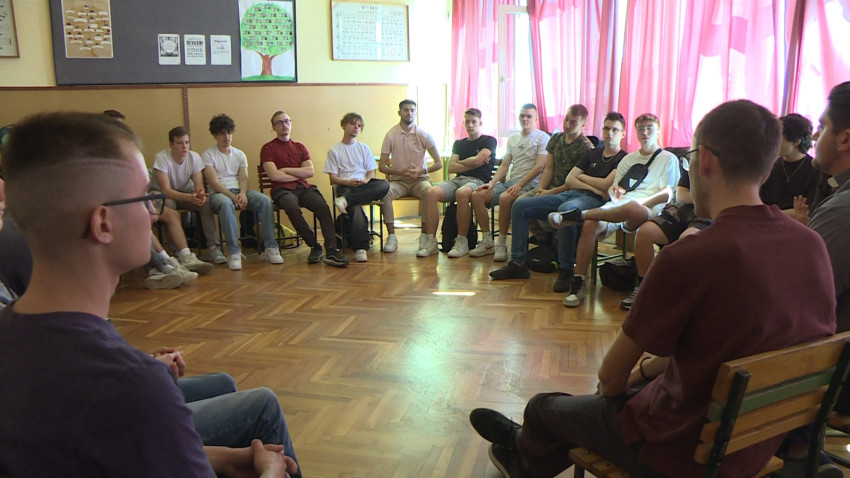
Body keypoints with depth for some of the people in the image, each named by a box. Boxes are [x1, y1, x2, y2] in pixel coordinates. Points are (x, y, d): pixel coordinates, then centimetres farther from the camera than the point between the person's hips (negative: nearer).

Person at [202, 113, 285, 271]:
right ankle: (233, 252, -41)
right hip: (219, 193, -4)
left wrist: (242, 193, -17)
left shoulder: (240, 154, 19)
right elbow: (214, 183, -7)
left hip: (240, 191, 4)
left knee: (265, 200, -25)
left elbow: (243, 178, 6)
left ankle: (270, 248, -27)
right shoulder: (208, 155, 5)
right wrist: (233, 197, -20)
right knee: (226, 204, -41)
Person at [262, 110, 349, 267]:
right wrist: (298, 174, 4)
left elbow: (310, 172, 9)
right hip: (282, 190, -4)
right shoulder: (268, 148, 9)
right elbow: (274, 175, -5)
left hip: (303, 187, 4)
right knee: (292, 208, -38)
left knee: (323, 206, -27)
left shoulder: (300, 147, 23)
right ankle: (314, 247, -24)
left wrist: (286, 169, 0)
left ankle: (331, 250, -34)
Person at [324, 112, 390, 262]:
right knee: (355, 208, -38)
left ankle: (346, 200, -40)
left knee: (384, 185, -31)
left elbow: (371, 172, 16)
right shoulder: (334, 150, 13)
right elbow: (333, 178, 4)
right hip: (345, 186, -3)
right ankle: (360, 248, -40)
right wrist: (348, 182, -15)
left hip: (364, 185, 3)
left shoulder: (364, 148, 23)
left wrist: (365, 180, -8)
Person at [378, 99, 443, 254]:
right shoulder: (391, 135, 1)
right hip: (398, 180, 1)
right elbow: (382, 166, 0)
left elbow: (439, 163, 2)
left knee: (429, 191, -34)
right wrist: (401, 172, -15)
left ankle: (425, 235, -25)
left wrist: (420, 171, -14)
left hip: (420, 179, 0)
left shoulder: (423, 135, 1)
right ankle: (391, 236, -22)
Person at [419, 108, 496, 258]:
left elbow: (478, 160, -6)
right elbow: (451, 167, 11)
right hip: (457, 179, 5)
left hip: (477, 181, -5)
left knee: (462, 193, -41)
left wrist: (460, 162, 10)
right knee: (431, 193, -26)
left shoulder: (489, 141, 11)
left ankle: (462, 242, -31)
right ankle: (431, 242, -27)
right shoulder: (459, 143, 25)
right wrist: (474, 164, 2)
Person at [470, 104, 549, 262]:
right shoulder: (513, 138, 22)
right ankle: (487, 242, -8)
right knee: (477, 195, -12)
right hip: (510, 181, 7)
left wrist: (519, 185, -20)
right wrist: (492, 183, -1)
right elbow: (504, 165, 17)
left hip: (529, 184, -7)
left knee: (505, 198, -36)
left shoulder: (542, 137, 1)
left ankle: (501, 244, -23)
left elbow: (539, 166, -10)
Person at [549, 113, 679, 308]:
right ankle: (578, 283, -29)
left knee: (634, 209, -43)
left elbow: (666, 195, 3)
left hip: (648, 210, -4)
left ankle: (578, 215, -31)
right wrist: (615, 191, 0)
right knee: (590, 225, -30)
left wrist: (641, 203, -14)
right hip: (619, 206, 4)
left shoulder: (668, 159, 17)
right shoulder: (628, 159, 31)